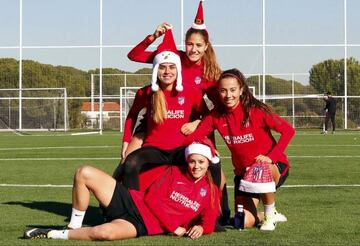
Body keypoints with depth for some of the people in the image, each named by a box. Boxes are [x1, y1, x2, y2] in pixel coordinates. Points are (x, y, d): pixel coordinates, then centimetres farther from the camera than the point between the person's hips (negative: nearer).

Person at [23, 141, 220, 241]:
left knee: (104, 232, -38)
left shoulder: (211, 192, 5)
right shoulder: (175, 172, 6)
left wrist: (200, 227, -22)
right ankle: (74, 227, 0)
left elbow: (209, 223, 4)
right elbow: (152, 197, -1)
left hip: (142, 225, -3)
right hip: (130, 202, 3)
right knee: (84, 173, -14)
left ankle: (55, 235, -15)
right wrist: (174, 227, -9)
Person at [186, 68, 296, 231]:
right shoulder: (216, 116, -7)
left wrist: (271, 157, -26)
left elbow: (288, 130, -18)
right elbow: (192, 138, -11)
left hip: (274, 167, -3)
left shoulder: (256, 110, -18)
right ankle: (264, 216, 26)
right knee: (245, 222, -11)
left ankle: (270, 214, -11)